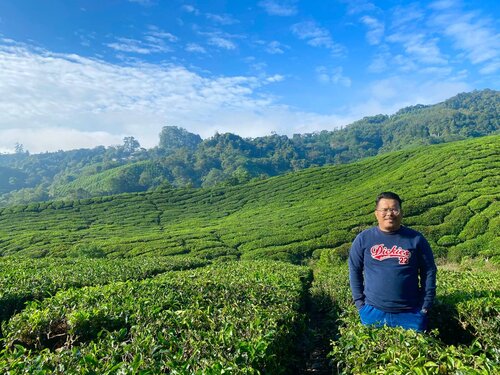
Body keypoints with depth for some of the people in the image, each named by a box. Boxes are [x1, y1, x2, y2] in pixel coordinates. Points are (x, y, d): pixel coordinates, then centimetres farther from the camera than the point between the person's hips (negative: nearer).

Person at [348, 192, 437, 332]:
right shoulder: (363, 239, -4)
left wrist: (426, 305, 0)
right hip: (373, 312, 0)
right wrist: (359, 303, 0)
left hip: (410, 313, 0)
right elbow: (354, 271, 3)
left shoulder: (416, 239, -3)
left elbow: (429, 272, 3)